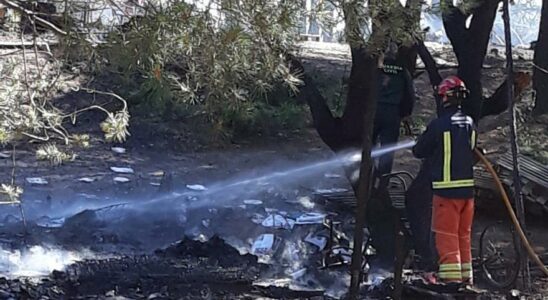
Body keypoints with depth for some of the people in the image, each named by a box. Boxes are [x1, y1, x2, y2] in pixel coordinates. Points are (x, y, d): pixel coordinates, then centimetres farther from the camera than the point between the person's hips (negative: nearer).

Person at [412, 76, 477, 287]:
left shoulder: (439, 124, -15)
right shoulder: (470, 123, 5)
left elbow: (419, 151, -4)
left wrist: (431, 152, 17)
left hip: (446, 188, -6)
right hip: (468, 186, 6)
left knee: (446, 234, -2)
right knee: (464, 234, 15)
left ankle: (451, 277, -6)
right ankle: (466, 276, 22)